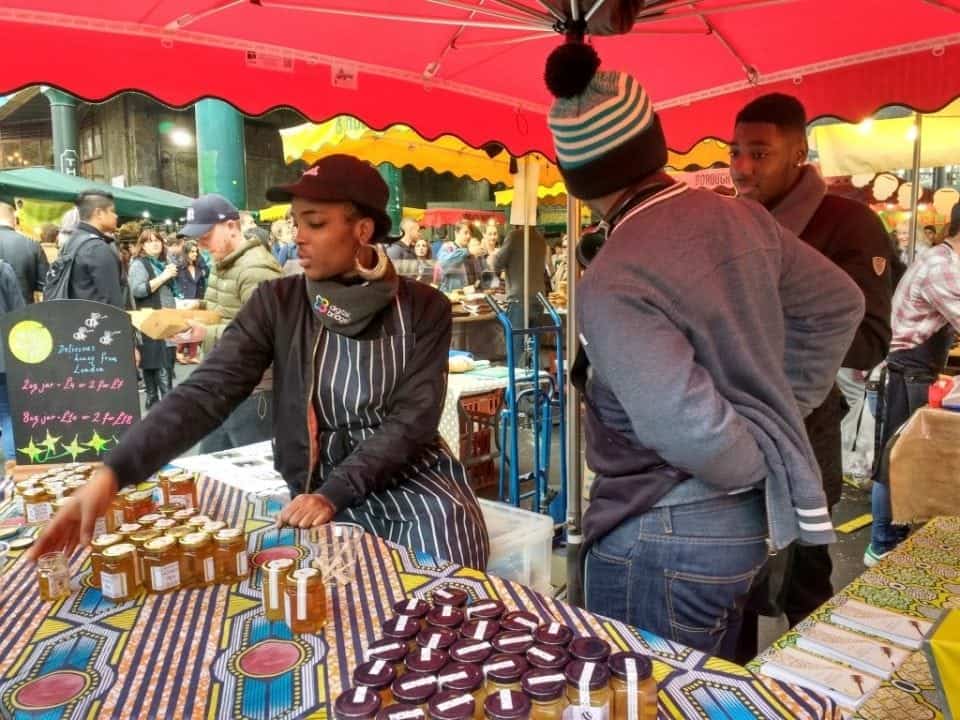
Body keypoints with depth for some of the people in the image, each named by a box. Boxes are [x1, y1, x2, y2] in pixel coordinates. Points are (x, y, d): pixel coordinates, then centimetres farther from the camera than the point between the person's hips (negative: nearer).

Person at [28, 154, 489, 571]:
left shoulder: (424, 310, -6)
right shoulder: (278, 304, -5)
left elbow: (413, 417, -11)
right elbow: (206, 393, -14)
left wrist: (332, 493, -22)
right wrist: (114, 472, -27)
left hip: (413, 475, 0)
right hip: (321, 485, 1)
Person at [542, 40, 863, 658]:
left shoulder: (614, 281, -25)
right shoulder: (742, 217, -1)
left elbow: (688, 428, -34)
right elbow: (839, 305, 13)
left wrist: (757, 468, -13)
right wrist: (786, 409, 12)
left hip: (668, 540, -8)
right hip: (747, 518, 8)